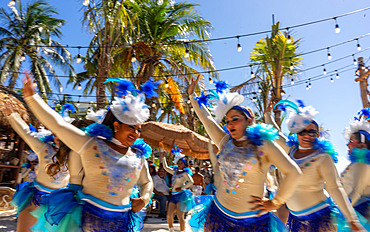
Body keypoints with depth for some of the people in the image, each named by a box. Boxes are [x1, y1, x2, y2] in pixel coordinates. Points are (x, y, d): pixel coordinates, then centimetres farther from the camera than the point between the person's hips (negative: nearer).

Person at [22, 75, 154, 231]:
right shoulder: (91, 144, -5)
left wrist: (144, 199, 3)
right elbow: (57, 124, -6)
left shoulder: (139, 156, 7)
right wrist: (31, 97, -5)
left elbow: (147, 182, 23)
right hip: (90, 218, -3)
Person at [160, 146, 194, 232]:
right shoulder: (175, 171, 17)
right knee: (169, 215, 1)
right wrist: (163, 158, 21)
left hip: (181, 195, -6)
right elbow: (166, 167, 27)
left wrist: (182, 188, -13)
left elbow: (191, 182, -15)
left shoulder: (185, 173, -2)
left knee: (180, 216, -6)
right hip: (174, 195, 6)